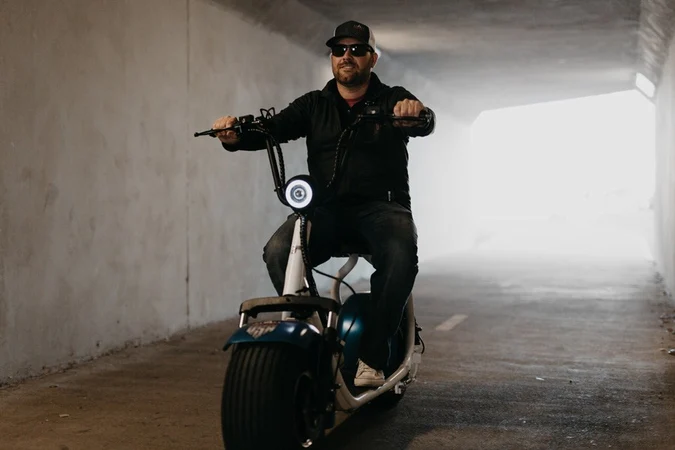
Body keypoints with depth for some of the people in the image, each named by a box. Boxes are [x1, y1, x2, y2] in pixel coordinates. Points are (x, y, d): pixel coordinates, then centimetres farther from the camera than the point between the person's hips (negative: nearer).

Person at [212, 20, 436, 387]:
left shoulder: (393, 100, 10)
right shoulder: (313, 105, 17)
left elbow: (426, 124, -10)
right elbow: (274, 128, 2)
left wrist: (417, 113, -36)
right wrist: (236, 136, -21)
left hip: (382, 205, -2)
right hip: (327, 206, 2)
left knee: (400, 256, -34)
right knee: (278, 252, -27)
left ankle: (371, 358, -25)